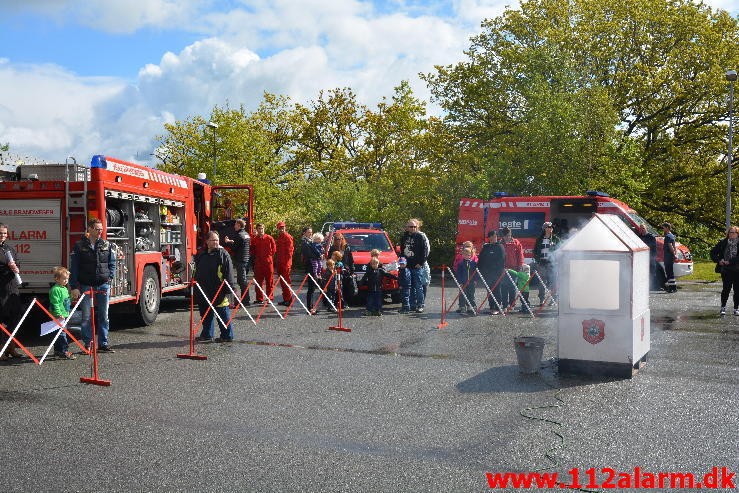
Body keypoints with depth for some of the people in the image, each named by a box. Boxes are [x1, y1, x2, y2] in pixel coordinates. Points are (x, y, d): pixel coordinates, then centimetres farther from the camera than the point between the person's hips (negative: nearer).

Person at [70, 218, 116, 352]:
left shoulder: (107, 245, 8)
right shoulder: (79, 246, 0)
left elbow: (112, 264, 14)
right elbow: (73, 268, -1)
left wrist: (110, 277, -2)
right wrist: (74, 287, -7)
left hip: (103, 286, 2)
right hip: (86, 286, -2)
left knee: (104, 316, 6)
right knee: (87, 317, 2)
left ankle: (103, 344, 14)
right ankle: (87, 345, 11)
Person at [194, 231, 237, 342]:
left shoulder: (223, 254, -8)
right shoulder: (201, 255, 11)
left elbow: (229, 274, -11)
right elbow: (198, 272, 21)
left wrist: (231, 288, -15)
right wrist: (195, 286, 20)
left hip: (219, 291, -7)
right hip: (204, 292, 7)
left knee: (223, 314, 1)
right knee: (206, 315, 15)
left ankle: (227, 335, 10)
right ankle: (206, 335, 27)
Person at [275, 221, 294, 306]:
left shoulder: (288, 237, -9)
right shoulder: (279, 237, 16)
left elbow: (290, 250, -13)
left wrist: (287, 262, -16)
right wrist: (277, 260, 14)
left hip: (286, 263, -9)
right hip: (280, 263, 9)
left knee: (286, 281, -8)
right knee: (282, 281, 11)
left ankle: (289, 299, -4)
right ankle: (285, 299, 18)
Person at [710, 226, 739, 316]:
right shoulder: (723, 243, 5)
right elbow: (713, 252, 10)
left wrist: (730, 261, -19)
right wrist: (718, 260, -3)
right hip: (726, 270, 1)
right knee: (726, 289, 3)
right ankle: (723, 307, 15)